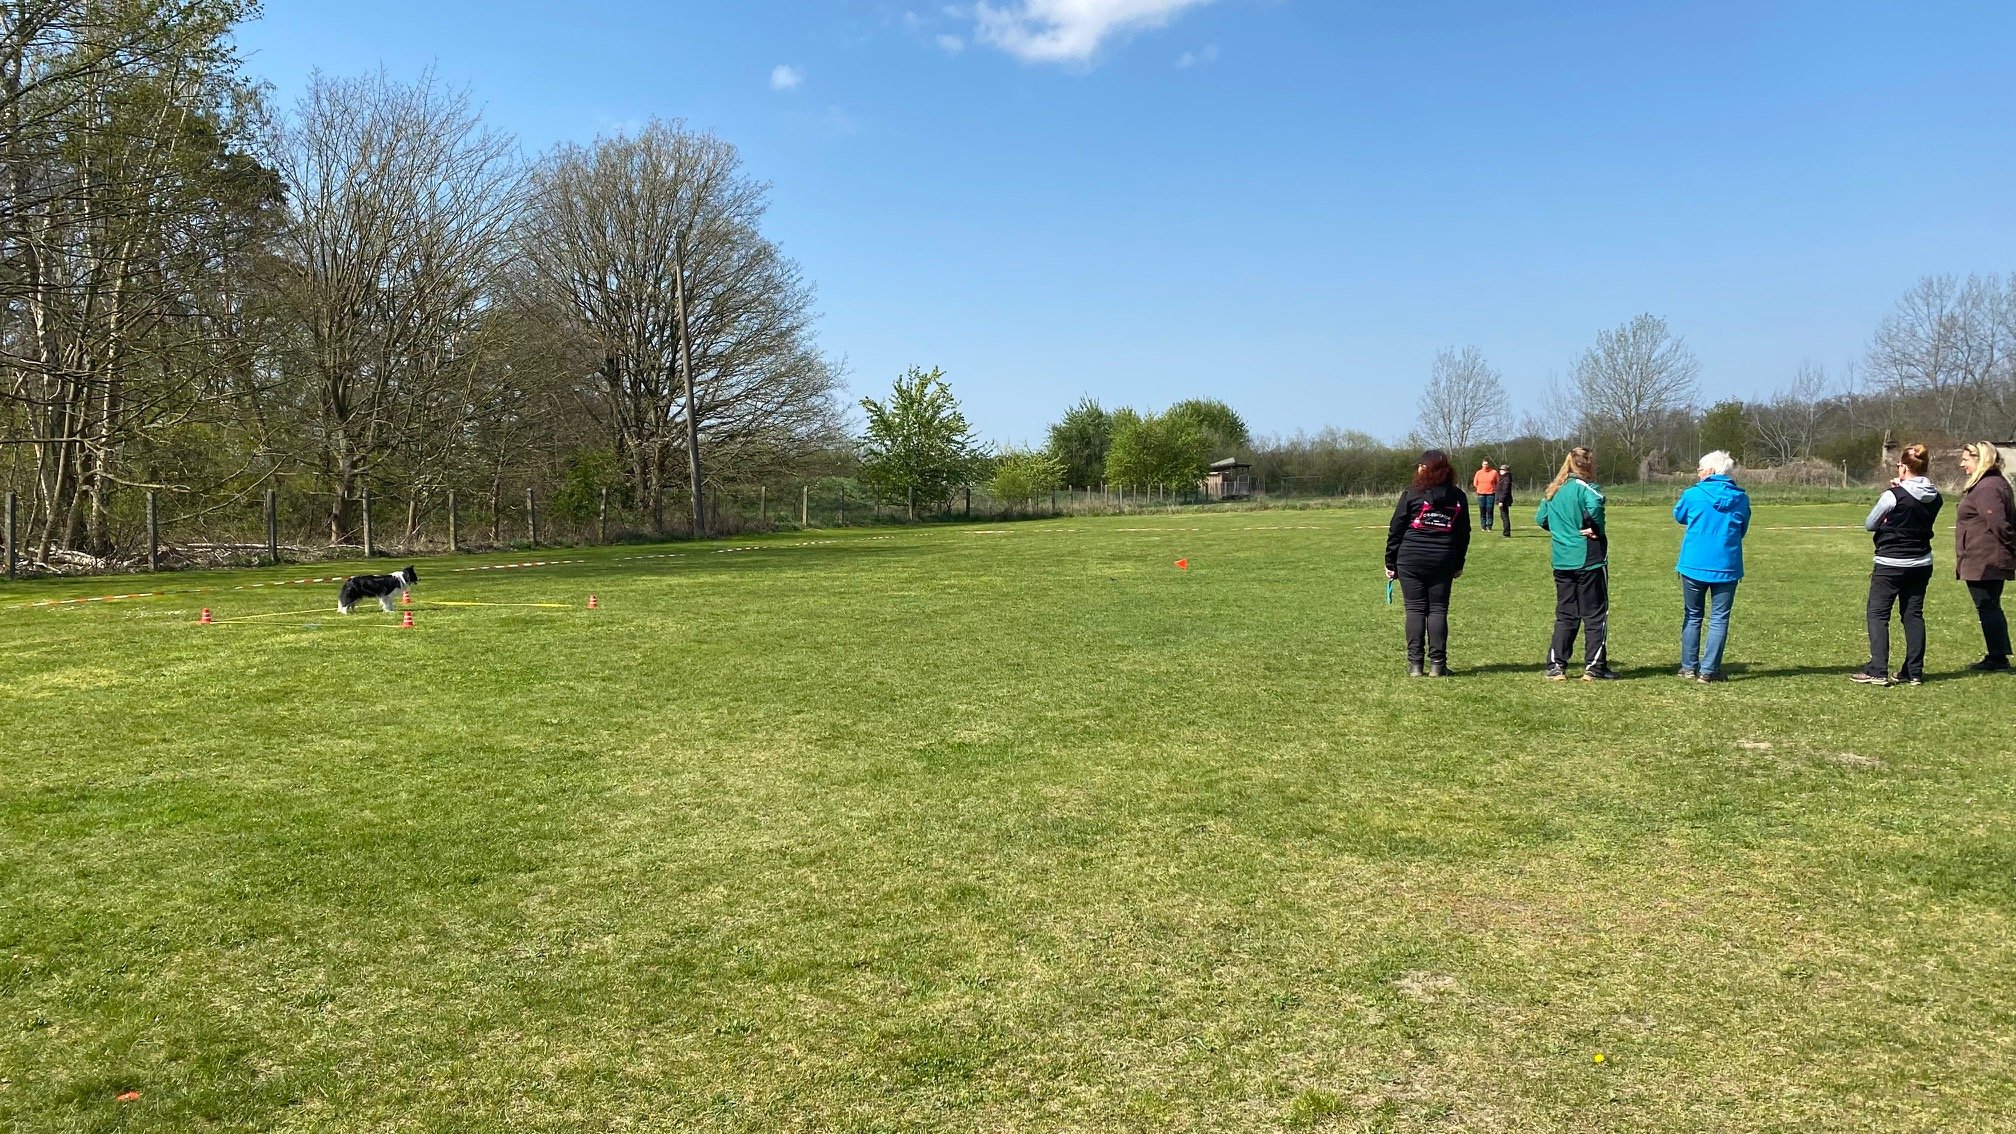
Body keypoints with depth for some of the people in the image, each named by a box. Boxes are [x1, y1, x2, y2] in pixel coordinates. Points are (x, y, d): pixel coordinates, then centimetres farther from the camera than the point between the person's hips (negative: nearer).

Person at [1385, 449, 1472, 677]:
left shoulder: (1412, 494, -4)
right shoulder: (1458, 497, 7)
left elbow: (1396, 530, -3)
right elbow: (1464, 533, 12)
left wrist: (1390, 562, 4)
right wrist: (1459, 564, 20)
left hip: (1410, 560, -2)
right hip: (1443, 562, 2)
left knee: (1415, 609, 2)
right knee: (1438, 610, 6)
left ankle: (1415, 664, 2)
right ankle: (1437, 664, 4)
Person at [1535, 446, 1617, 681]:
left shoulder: (1554, 491, 9)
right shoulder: (1585, 488, -12)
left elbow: (1540, 518, 11)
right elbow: (1594, 506, -31)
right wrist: (1596, 530, -15)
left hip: (1562, 562, 6)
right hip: (1590, 560, -6)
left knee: (1565, 615, 12)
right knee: (1595, 614, 4)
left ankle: (1556, 666, 9)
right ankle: (1594, 667, 6)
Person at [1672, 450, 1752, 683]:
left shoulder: (1693, 495, -7)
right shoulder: (1741, 499, 1)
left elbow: (1678, 516, 13)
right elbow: (1742, 530, 15)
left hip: (1694, 565, -1)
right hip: (1726, 567, 1)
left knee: (1692, 616, 13)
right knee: (1719, 618, 5)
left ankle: (1689, 666, 18)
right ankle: (1709, 670, 2)